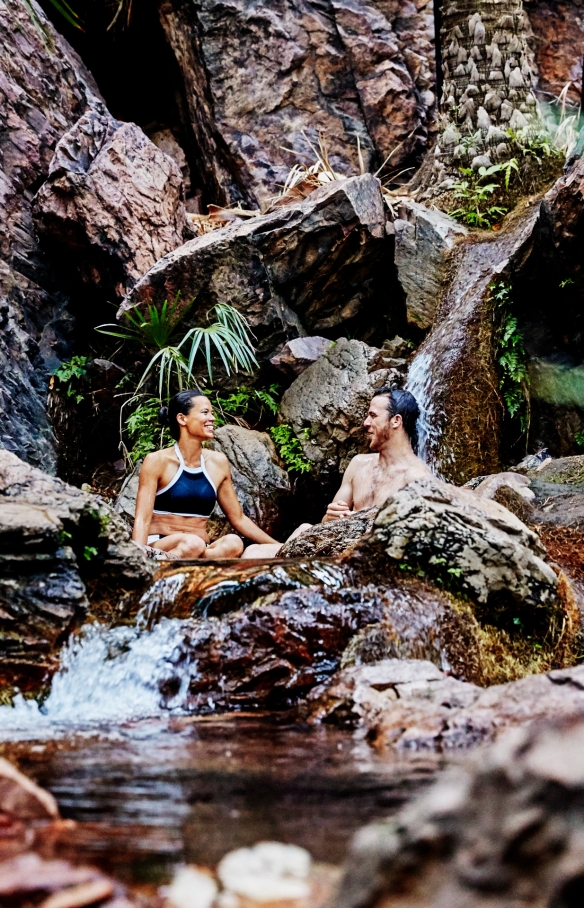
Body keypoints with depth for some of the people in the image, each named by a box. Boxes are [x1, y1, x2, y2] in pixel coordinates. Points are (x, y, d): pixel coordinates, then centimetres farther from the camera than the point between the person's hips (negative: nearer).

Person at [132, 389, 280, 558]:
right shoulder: (157, 461, -4)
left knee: (233, 543, -30)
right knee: (193, 544, -38)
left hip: (201, 552, 5)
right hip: (158, 549, -5)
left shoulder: (218, 463, 11)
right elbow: (142, 519, -12)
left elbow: (238, 519, 20)